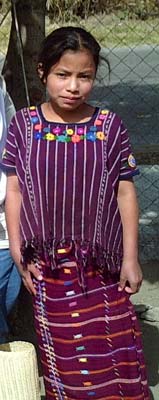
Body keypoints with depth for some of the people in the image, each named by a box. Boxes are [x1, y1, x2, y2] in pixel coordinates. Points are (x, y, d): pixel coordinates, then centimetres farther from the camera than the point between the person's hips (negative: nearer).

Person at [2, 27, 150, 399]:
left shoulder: (109, 126, -5)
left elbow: (125, 192, -1)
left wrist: (130, 257, -2)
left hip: (101, 263, 0)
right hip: (47, 264, 0)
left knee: (114, 351, 7)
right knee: (61, 354, 11)